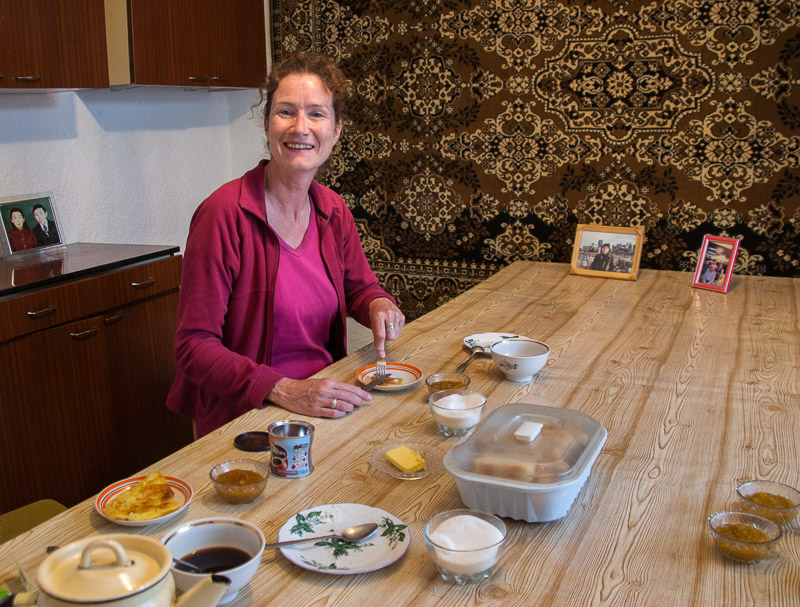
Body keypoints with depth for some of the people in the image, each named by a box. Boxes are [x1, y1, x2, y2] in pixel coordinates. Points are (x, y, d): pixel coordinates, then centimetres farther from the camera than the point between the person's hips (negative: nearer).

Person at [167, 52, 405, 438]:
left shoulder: (332, 211, 4)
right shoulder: (224, 214, -15)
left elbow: (358, 287, 21)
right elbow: (194, 347, -15)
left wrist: (379, 306, -3)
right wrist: (286, 391, -26)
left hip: (327, 411, 7)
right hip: (243, 421, -6)